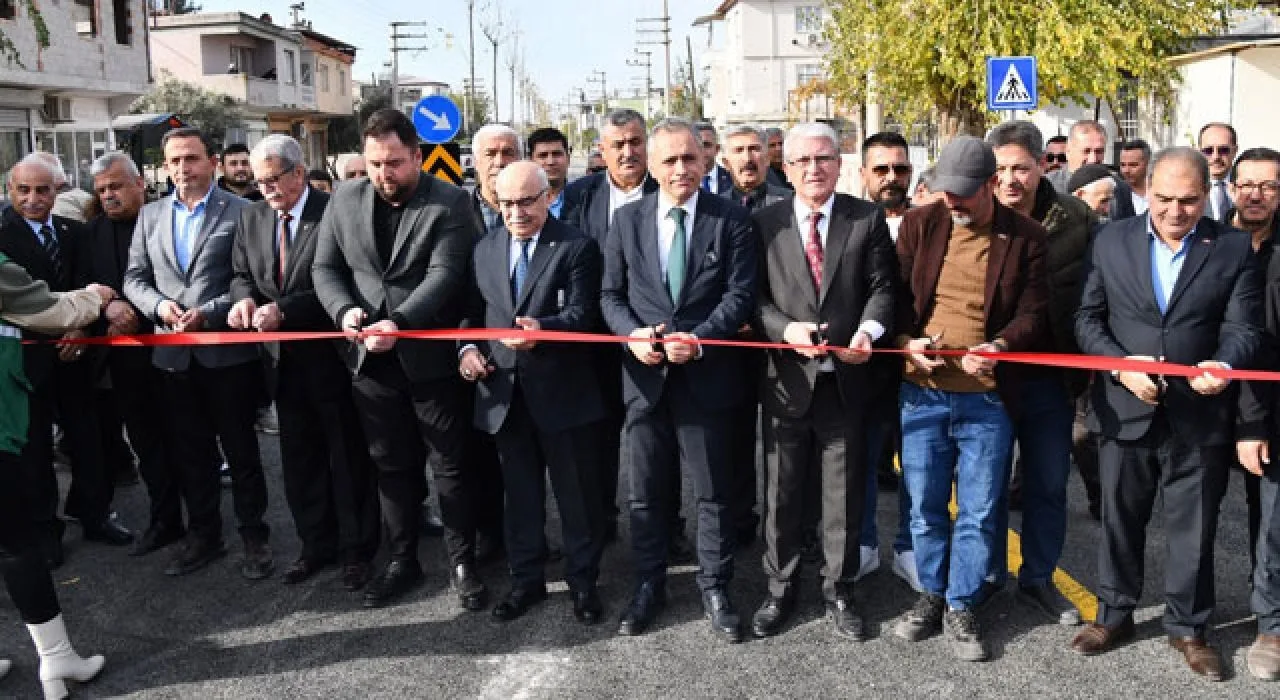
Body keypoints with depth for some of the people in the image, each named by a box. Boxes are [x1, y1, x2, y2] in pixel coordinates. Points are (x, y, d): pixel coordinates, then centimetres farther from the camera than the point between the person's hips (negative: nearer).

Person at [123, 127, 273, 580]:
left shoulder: (240, 211, -4)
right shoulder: (151, 216, 11)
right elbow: (134, 278, 10)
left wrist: (210, 312, -19)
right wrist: (159, 305, -10)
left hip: (228, 351, -5)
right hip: (174, 355, 5)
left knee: (241, 450, 5)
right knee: (190, 453, 14)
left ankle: (254, 535, 18)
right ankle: (203, 535, 27)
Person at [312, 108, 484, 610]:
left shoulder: (450, 203, -8)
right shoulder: (344, 201, 6)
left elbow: (444, 274, -17)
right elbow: (325, 268, 7)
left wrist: (399, 323, -29)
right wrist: (344, 309, -14)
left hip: (432, 357, -4)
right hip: (372, 359, 4)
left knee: (451, 466, 6)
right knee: (392, 466, 14)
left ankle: (462, 562, 21)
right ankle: (402, 561, 29)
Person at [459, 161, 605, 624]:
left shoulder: (577, 247, -5)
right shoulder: (485, 249, 11)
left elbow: (582, 313, -15)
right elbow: (474, 312, 15)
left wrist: (542, 328, -34)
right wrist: (467, 347, -4)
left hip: (562, 391, -4)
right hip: (505, 392, 4)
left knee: (577, 495, 7)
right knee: (520, 495, 15)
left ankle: (583, 582, 22)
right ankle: (526, 579, 29)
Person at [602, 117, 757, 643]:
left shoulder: (731, 219, -2)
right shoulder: (627, 220, 6)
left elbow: (740, 293, -7)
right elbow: (611, 294, 7)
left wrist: (699, 339, -20)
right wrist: (632, 334, -12)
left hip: (706, 374, -2)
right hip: (644, 374, 2)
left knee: (713, 491, 9)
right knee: (646, 493, 12)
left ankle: (715, 588, 24)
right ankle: (648, 585, 28)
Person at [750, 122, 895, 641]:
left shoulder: (868, 219, 2)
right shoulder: (764, 223, 3)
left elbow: (882, 286, -2)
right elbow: (754, 296, 1)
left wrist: (869, 329, -21)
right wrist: (784, 328, -18)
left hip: (845, 379, 0)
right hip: (788, 379, 0)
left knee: (845, 493, 11)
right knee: (783, 492, 12)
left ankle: (839, 591, 28)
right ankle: (780, 589, 29)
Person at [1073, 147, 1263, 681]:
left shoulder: (1234, 248, -1)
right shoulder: (1111, 241, 1)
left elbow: (1243, 329, -5)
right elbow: (1087, 317, 1)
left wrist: (1225, 365, -26)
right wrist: (1120, 365, -15)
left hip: (1199, 417, -1)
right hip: (1125, 411, 1)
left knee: (1194, 529, 11)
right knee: (1120, 519, 14)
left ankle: (1187, 627, 29)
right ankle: (1114, 615, 32)